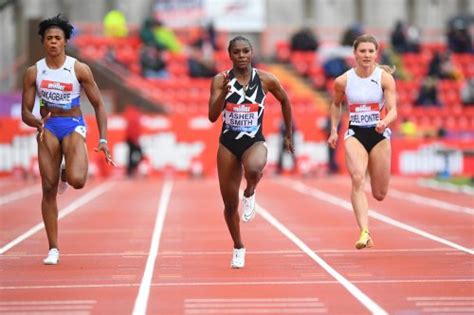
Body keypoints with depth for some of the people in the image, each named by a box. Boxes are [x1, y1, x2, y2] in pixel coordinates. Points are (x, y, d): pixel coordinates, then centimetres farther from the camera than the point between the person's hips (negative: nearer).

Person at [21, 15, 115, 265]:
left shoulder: (79, 69, -5)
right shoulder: (34, 72, -1)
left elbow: (98, 105, 0)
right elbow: (25, 113, 1)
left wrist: (103, 139, -9)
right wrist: (38, 123, -22)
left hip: (73, 125, -2)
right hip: (48, 127, 2)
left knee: (77, 181, -25)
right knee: (48, 189, -3)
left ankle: (75, 167, 17)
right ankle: (53, 249, 6)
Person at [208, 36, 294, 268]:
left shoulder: (266, 80, -5)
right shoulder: (220, 80, -6)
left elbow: (284, 101, 13)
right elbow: (212, 116, -13)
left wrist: (288, 134, 17)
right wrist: (224, 92, -28)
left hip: (255, 141, -1)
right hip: (228, 144, 1)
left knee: (253, 169, -39)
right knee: (230, 204, 6)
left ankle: (250, 193, -3)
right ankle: (238, 248, 30)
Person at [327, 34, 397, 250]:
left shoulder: (385, 78, -6)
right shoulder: (343, 81, -1)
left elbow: (393, 110, -12)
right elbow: (336, 105, 18)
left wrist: (385, 122, -33)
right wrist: (334, 130, 10)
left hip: (379, 135, 0)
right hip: (355, 134, 0)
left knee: (379, 194, 5)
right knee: (357, 179, -26)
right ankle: (364, 233, -31)